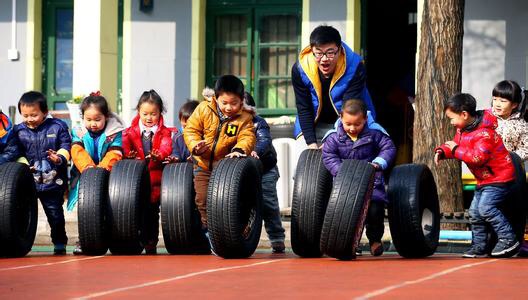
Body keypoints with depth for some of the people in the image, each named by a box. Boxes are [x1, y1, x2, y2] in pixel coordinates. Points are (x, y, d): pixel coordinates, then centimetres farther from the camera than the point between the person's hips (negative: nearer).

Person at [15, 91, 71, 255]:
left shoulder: (57, 127, -2)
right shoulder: (19, 130, 5)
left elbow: (65, 146, -4)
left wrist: (59, 157, -23)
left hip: (53, 181, -2)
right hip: (28, 180, 2)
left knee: (55, 212, 3)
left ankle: (60, 242, 16)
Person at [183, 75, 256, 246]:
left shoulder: (244, 117, -9)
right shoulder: (204, 109, -8)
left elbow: (247, 137, -19)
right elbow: (191, 129, -5)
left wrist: (239, 149, -41)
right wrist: (195, 145, -24)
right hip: (203, 164, 1)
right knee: (202, 199, -3)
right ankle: (207, 228, 13)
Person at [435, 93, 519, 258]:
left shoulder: (484, 133, -26)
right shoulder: (462, 130, 5)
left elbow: (478, 157, -33)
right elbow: (455, 144, 16)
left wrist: (456, 149, -26)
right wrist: (442, 151, -5)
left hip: (499, 178, -10)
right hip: (484, 179, 10)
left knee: (486, 207, -22)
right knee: (474, 212, 9)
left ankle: (508, 239, -14)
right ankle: (479, 246, 19)